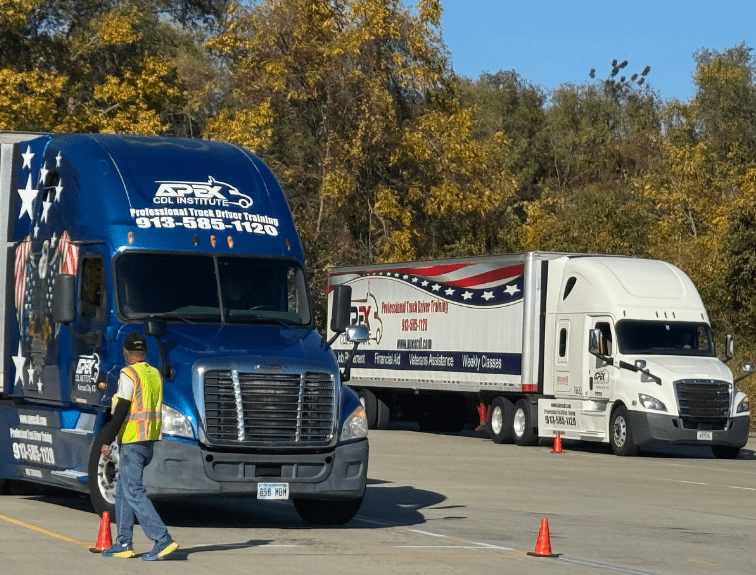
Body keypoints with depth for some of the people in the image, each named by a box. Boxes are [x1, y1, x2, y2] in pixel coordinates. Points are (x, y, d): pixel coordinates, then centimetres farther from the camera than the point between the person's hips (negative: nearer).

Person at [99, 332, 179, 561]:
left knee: (134, 492, -9)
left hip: (132, 441, -9)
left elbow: (121, 411, -16)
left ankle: (163, 539, -18)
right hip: (149, 441, 9)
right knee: (123, 490, 16)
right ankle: (124, 543, 16)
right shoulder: (155, 374, 13)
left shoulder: (129, 374, -12)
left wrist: (107, 441, -13)